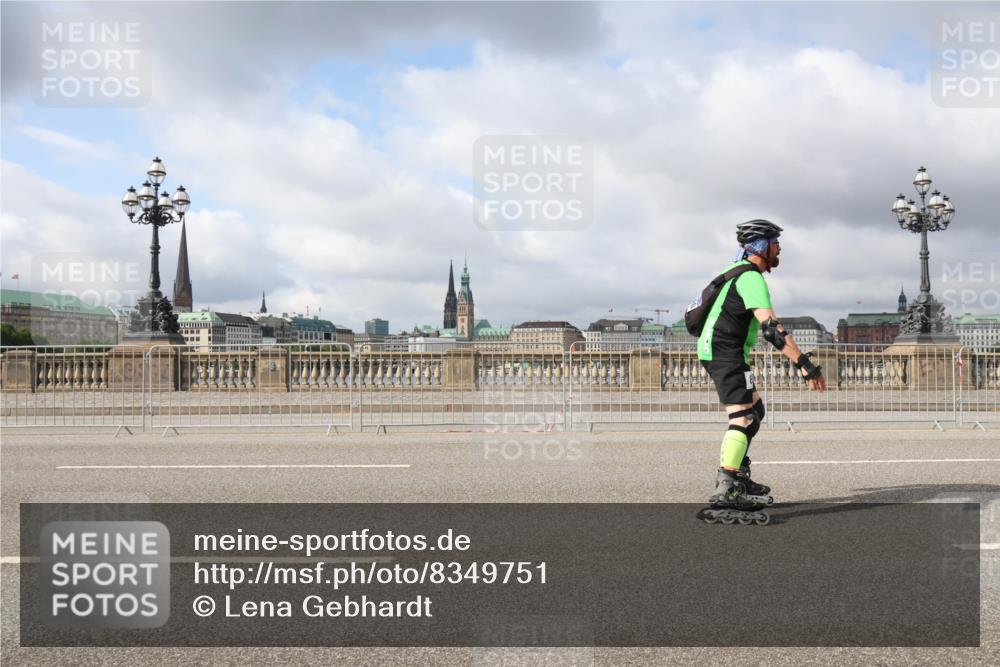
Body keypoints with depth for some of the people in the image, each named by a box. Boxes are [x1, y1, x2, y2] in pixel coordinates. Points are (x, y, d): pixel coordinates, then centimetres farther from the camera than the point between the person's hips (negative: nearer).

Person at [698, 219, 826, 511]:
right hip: (726, 353, -10)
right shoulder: (751, 278, -15)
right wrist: (805, 365, -28)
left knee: (755, 408, 18)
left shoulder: (737, 272, 18)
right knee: (743, 418, -16)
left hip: (714, 351, 10)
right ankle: (726, 490, -25)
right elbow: (772, 328, -26)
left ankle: (737, 475, 19)